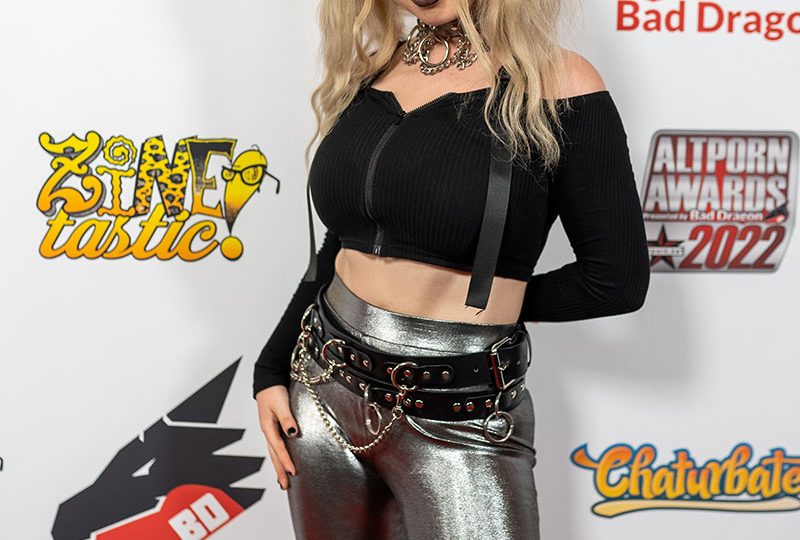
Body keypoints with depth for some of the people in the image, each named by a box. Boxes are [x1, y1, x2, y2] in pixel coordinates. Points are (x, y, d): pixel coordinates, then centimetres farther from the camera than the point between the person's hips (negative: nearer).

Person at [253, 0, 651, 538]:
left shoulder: (556, 84, -11)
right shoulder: (367, 71, 6)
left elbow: (617, 279, -9)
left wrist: (494, 302, 1)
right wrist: (271, 371, 11)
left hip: (458, 421, -5)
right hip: (324, 390, 5)